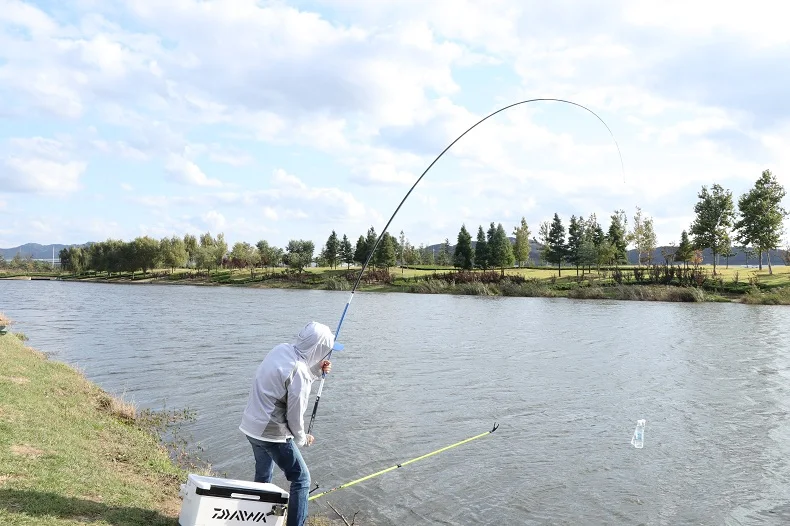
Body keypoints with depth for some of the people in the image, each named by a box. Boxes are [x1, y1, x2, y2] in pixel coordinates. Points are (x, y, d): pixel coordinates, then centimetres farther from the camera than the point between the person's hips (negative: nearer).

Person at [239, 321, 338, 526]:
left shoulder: (281, 349, -2)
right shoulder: (299, 372, -24)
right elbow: (295, 413, -15)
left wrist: (317, 370, 4)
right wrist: (302, 438, 2)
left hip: (251, 425, 9)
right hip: (273, 433, -9)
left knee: (263, 476, 24)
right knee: (301, 479, 3)